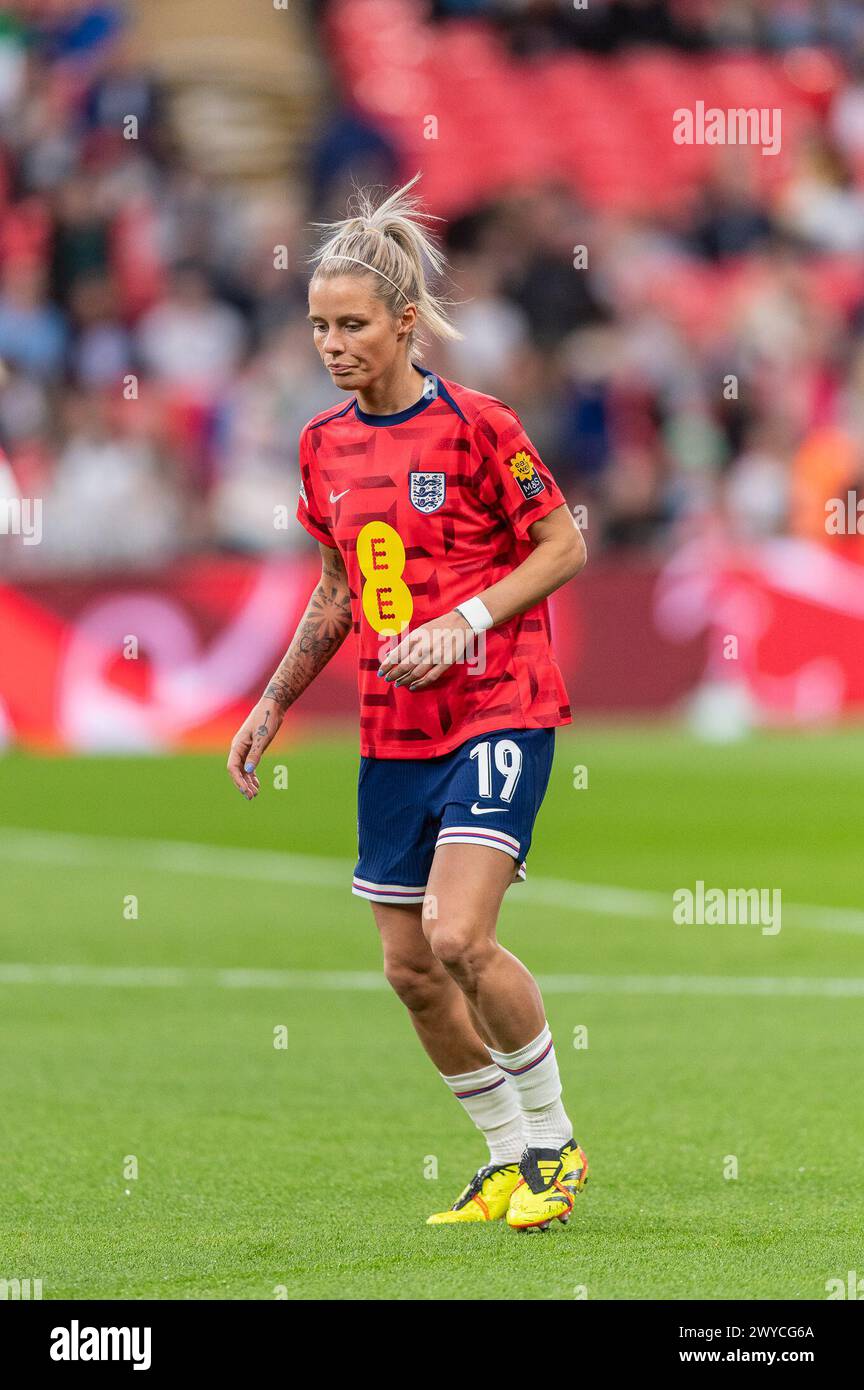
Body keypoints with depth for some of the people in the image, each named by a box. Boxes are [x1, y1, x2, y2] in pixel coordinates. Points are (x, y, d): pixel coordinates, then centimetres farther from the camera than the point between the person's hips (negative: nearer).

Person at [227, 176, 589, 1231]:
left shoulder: (475, 426, -11)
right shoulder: (324, 446, 7)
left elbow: (564, 548, -7)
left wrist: (464, 623, -18)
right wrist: (271, 707, 16)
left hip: (500, 713, -7)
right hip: (392, 734, 7)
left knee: (457, 937, -19)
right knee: (409, 966, 6)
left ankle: (554, 1138, 1)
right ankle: (510, 1160, 23)